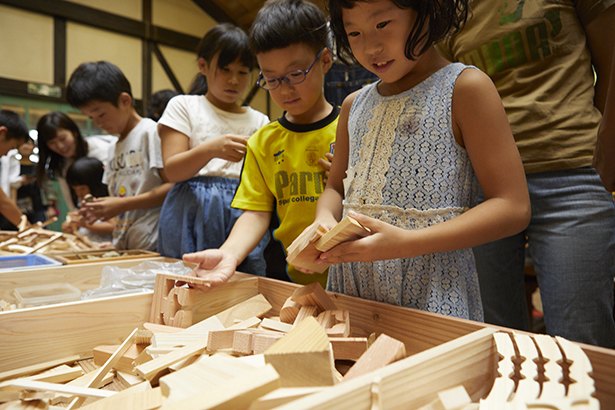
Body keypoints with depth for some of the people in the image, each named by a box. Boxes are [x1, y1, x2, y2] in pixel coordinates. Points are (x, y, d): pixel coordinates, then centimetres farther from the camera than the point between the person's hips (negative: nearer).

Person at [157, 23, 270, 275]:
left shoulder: (259, 121, 11)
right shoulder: (184, 106, 5)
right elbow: (172, 171, -7)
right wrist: (211, 149, -24)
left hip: (243, 216, 2)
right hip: (193, 213, -2)